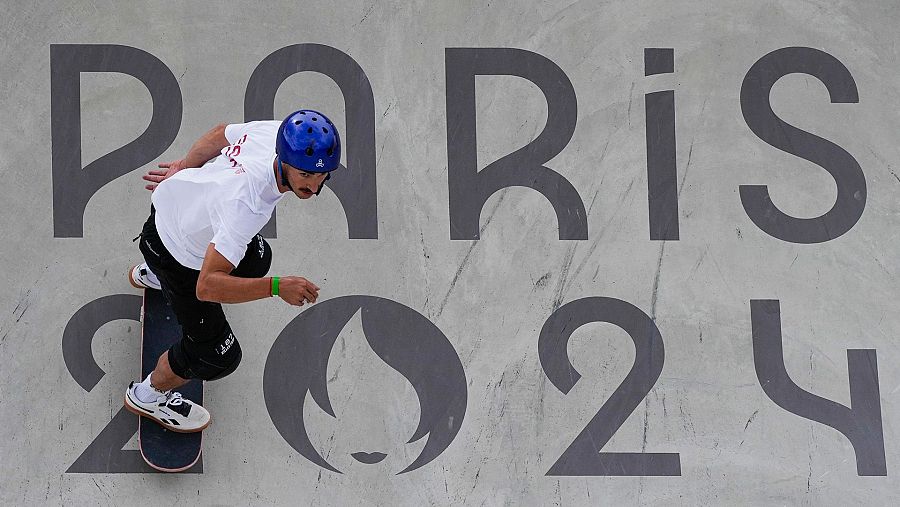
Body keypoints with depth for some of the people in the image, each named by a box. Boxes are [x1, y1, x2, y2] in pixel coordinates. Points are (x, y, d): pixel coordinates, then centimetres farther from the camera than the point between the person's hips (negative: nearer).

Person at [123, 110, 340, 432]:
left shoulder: (274, 132, -23)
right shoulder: (246, 205, -46)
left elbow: (219, 135, 0)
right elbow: (207, 287, -48)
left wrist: (185, 166, 19)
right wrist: (276, 287, -54)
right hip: (177, 257, -8)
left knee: (254, 259, 35)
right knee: (218, 356, 4)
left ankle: (151, 275, 62)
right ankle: (148, 396, 36)